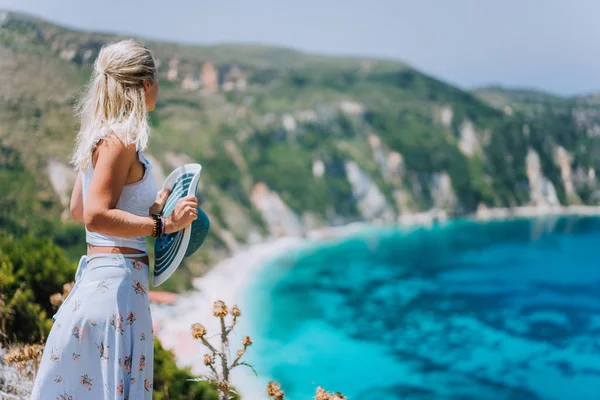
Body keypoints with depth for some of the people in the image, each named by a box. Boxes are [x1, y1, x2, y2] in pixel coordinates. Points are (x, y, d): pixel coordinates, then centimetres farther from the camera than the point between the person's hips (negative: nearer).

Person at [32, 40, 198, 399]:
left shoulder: (100, 137, 12)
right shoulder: (121, 139, -15)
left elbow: (78, 209, 21)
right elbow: (96, 216, -23)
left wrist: (147, 209, 20)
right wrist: (163, 225, -19)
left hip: (97, 273, 10)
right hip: (117, 279, -10)